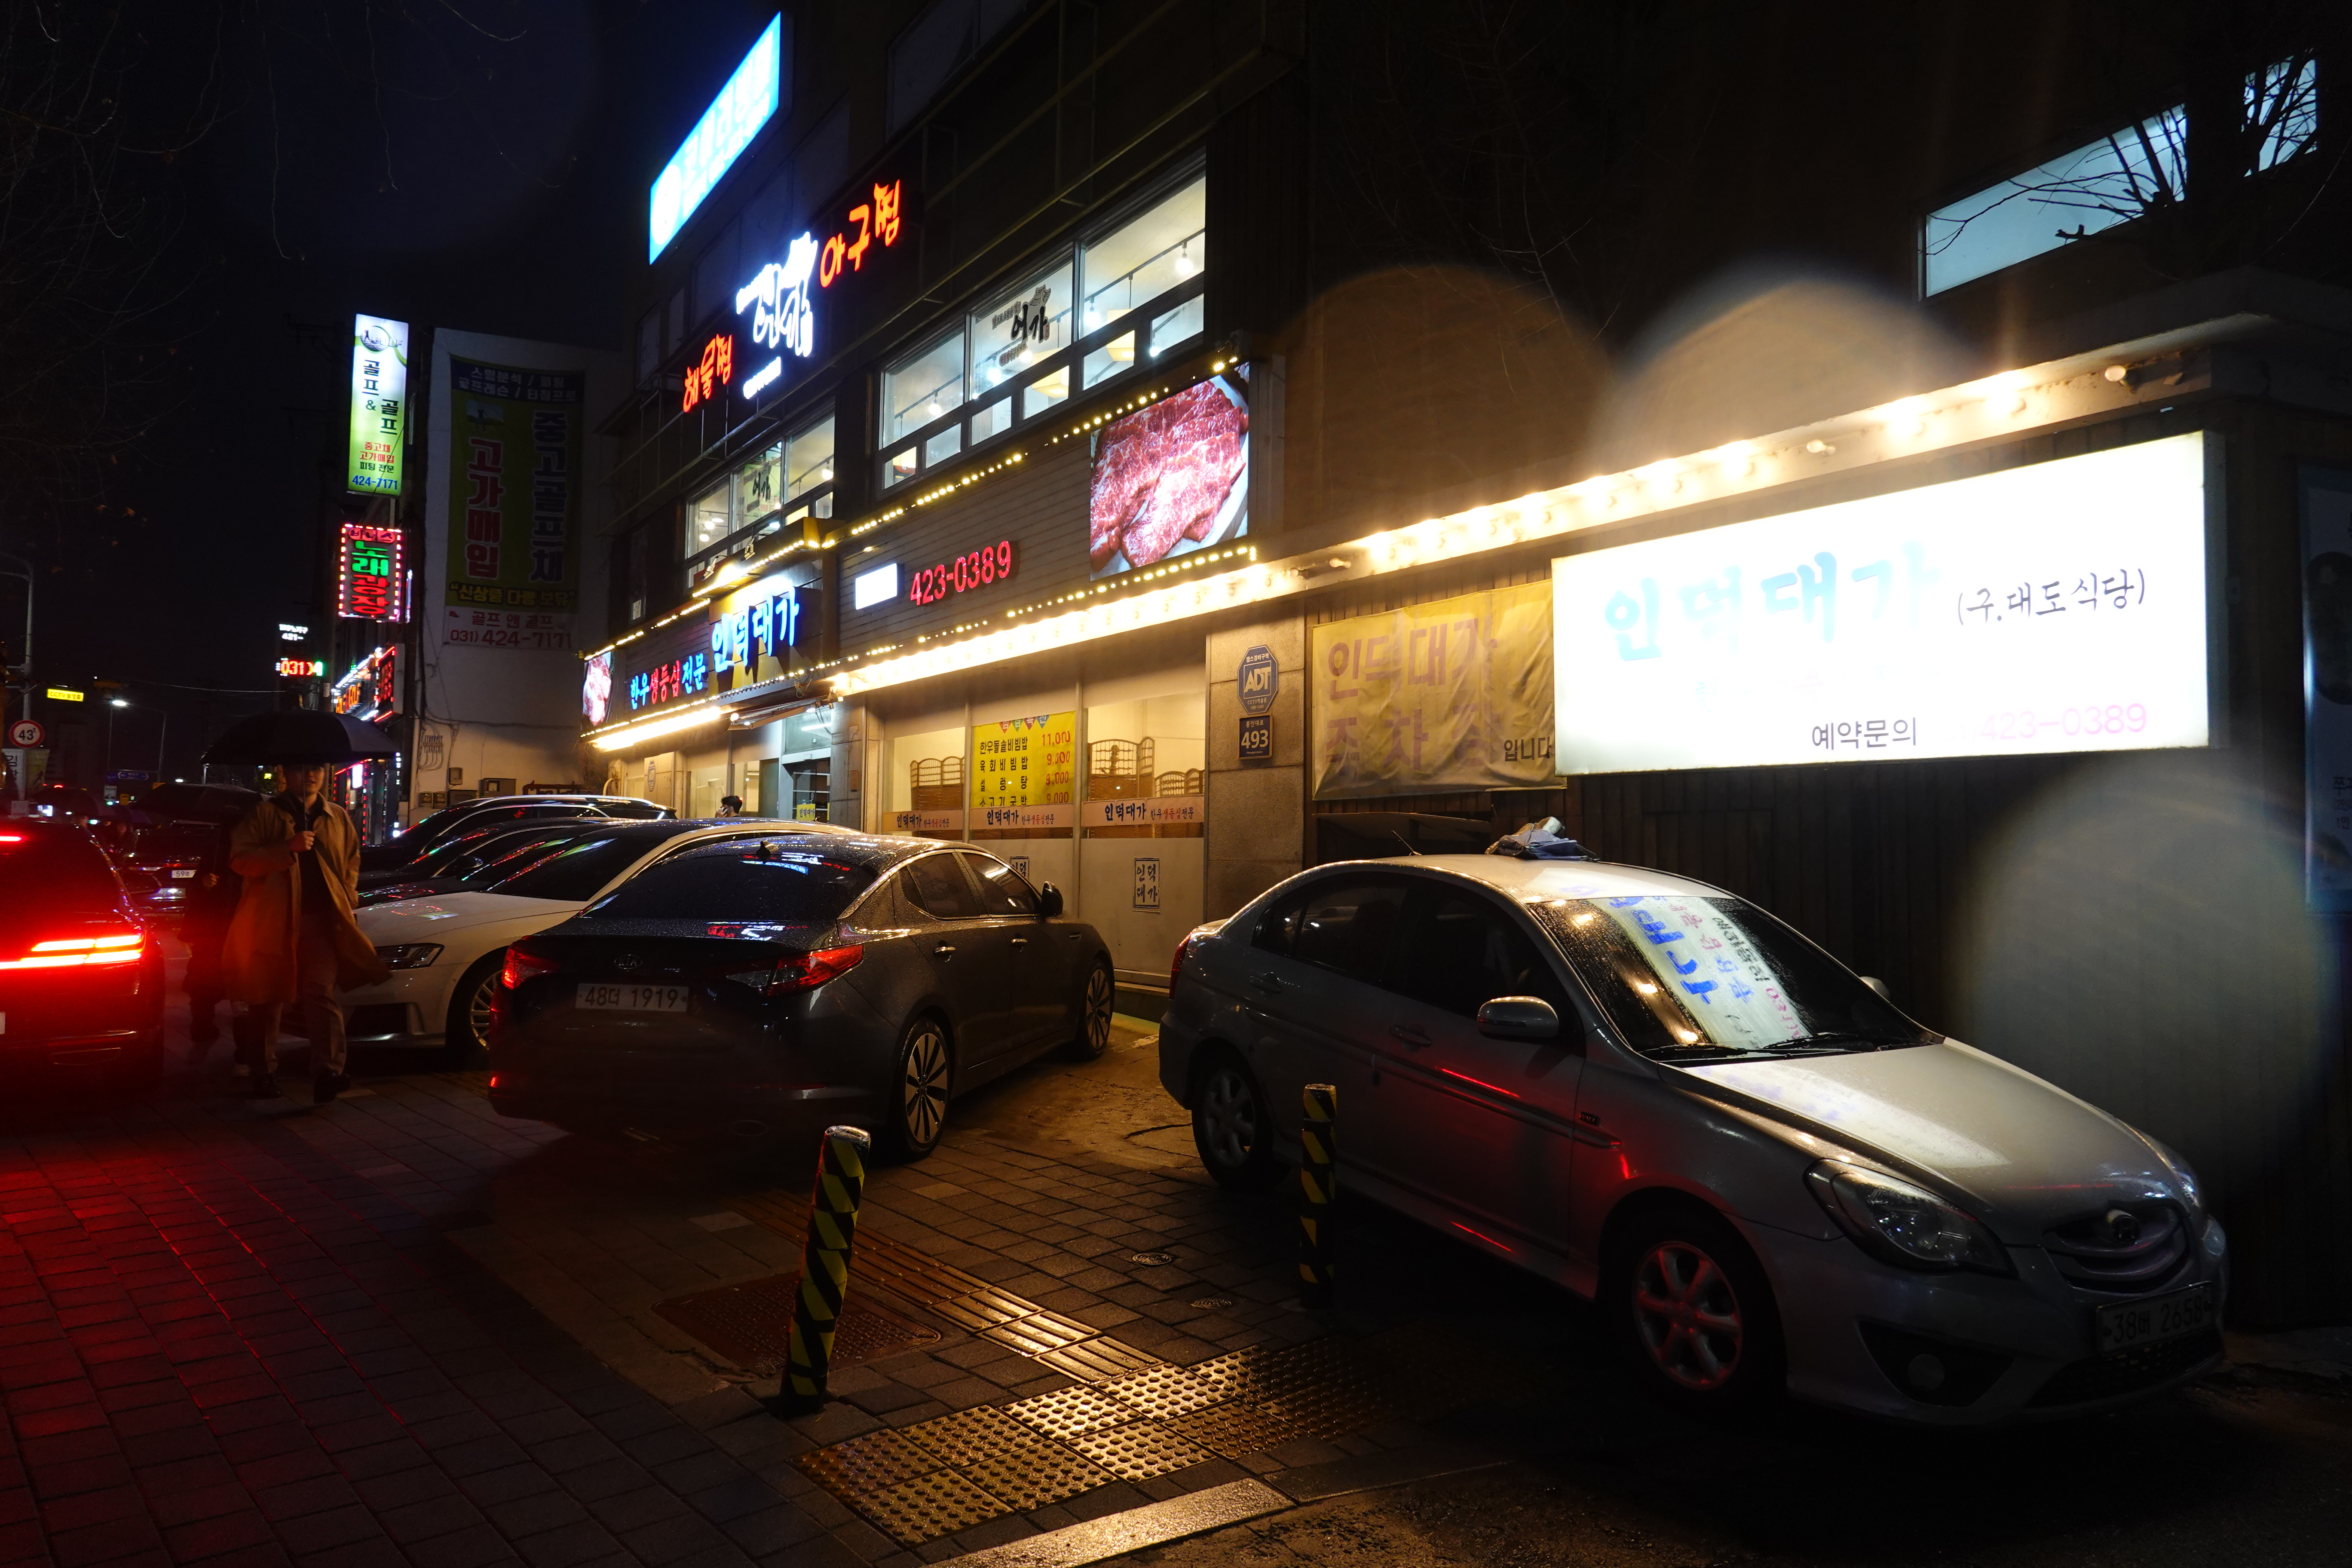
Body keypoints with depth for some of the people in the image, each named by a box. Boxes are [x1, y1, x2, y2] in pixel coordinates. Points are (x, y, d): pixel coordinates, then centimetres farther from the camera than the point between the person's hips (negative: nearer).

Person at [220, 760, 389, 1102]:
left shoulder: (338, 818, 14)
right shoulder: (264, 815, 3)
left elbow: (352, 859, 24)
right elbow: (240, 860, -5)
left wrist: (347, 894, 9)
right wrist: (288, 848, -17)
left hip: (321, 920, 1)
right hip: (273, 921, -1)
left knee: (322, 992, -14)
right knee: (268, 1000, 9)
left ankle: (328, 1072, -22)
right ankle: (264, 1074, 21)